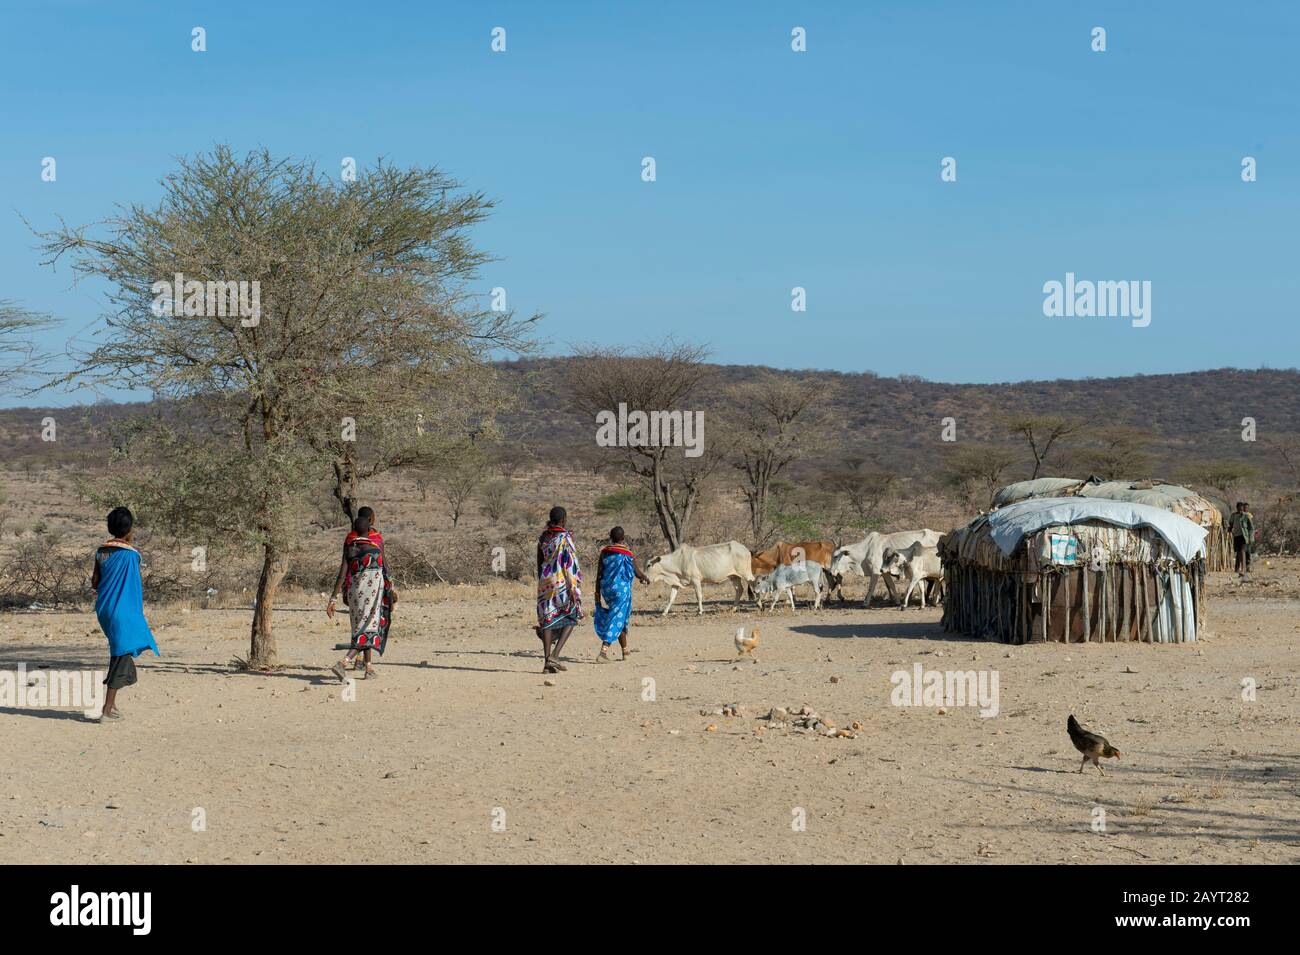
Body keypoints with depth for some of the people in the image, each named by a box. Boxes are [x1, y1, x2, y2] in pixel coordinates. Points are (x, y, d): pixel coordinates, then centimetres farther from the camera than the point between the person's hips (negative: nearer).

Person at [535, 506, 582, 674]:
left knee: (548, 619, 5)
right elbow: (567, 564, -15)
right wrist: (572, 588, -14)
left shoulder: (543, 537, 8)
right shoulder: (564, 537, -11)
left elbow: (539, 562, 14)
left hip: (546, 582, 6)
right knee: (571, 618, 7)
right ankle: (555, 655, -9)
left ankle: (547, 663, 0)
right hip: (562, 582, -6)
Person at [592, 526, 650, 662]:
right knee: (617, 620, -2)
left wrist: (597, 593, 7)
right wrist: (646, 579, 23)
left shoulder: (604, 552, 1)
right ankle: (604, 650, -17)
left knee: (619, 620, 20)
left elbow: (599, 574, 1)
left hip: (606, 590, 5)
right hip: (622, 589, -5)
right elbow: (638, 573, 0)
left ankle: (625, 650, 30)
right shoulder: (627, 554, -9)